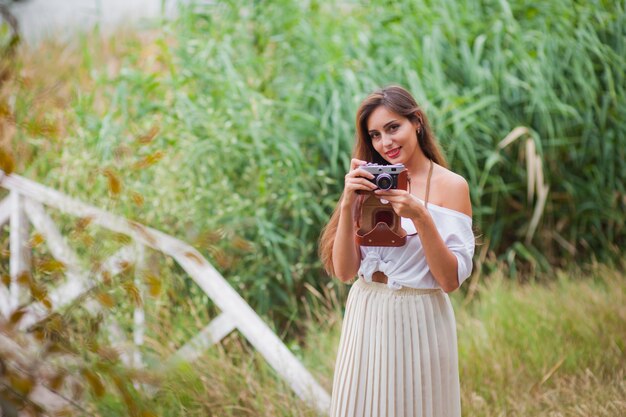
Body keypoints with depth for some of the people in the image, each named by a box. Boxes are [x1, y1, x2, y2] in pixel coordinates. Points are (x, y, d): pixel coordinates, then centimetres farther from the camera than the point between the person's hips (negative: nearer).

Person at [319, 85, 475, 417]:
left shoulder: (451, 186, -6)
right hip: (365, 317, 3)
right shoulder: (370, 185, 4)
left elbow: (451, 280, -12)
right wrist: (348, 203, -15)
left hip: (419, 323, -3)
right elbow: (344, 270, -4)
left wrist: (419, 216, -22)